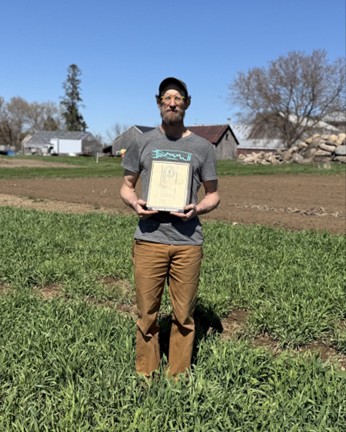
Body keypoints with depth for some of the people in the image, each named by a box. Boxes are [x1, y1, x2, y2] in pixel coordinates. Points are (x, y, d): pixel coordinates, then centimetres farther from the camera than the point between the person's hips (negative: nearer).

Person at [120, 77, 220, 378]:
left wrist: (197, 209, -10)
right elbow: (127, 185, 15)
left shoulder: (202, 147, 7)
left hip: (187, 242, 0)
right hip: (149, 240, 0)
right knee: (147, 314, 7)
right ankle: (145, 375, 24)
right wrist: (134, 203, -8)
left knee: (184, 316, 7)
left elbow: (213, 194, 11)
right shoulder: (143, 143, 9)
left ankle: (179, 377, 24)